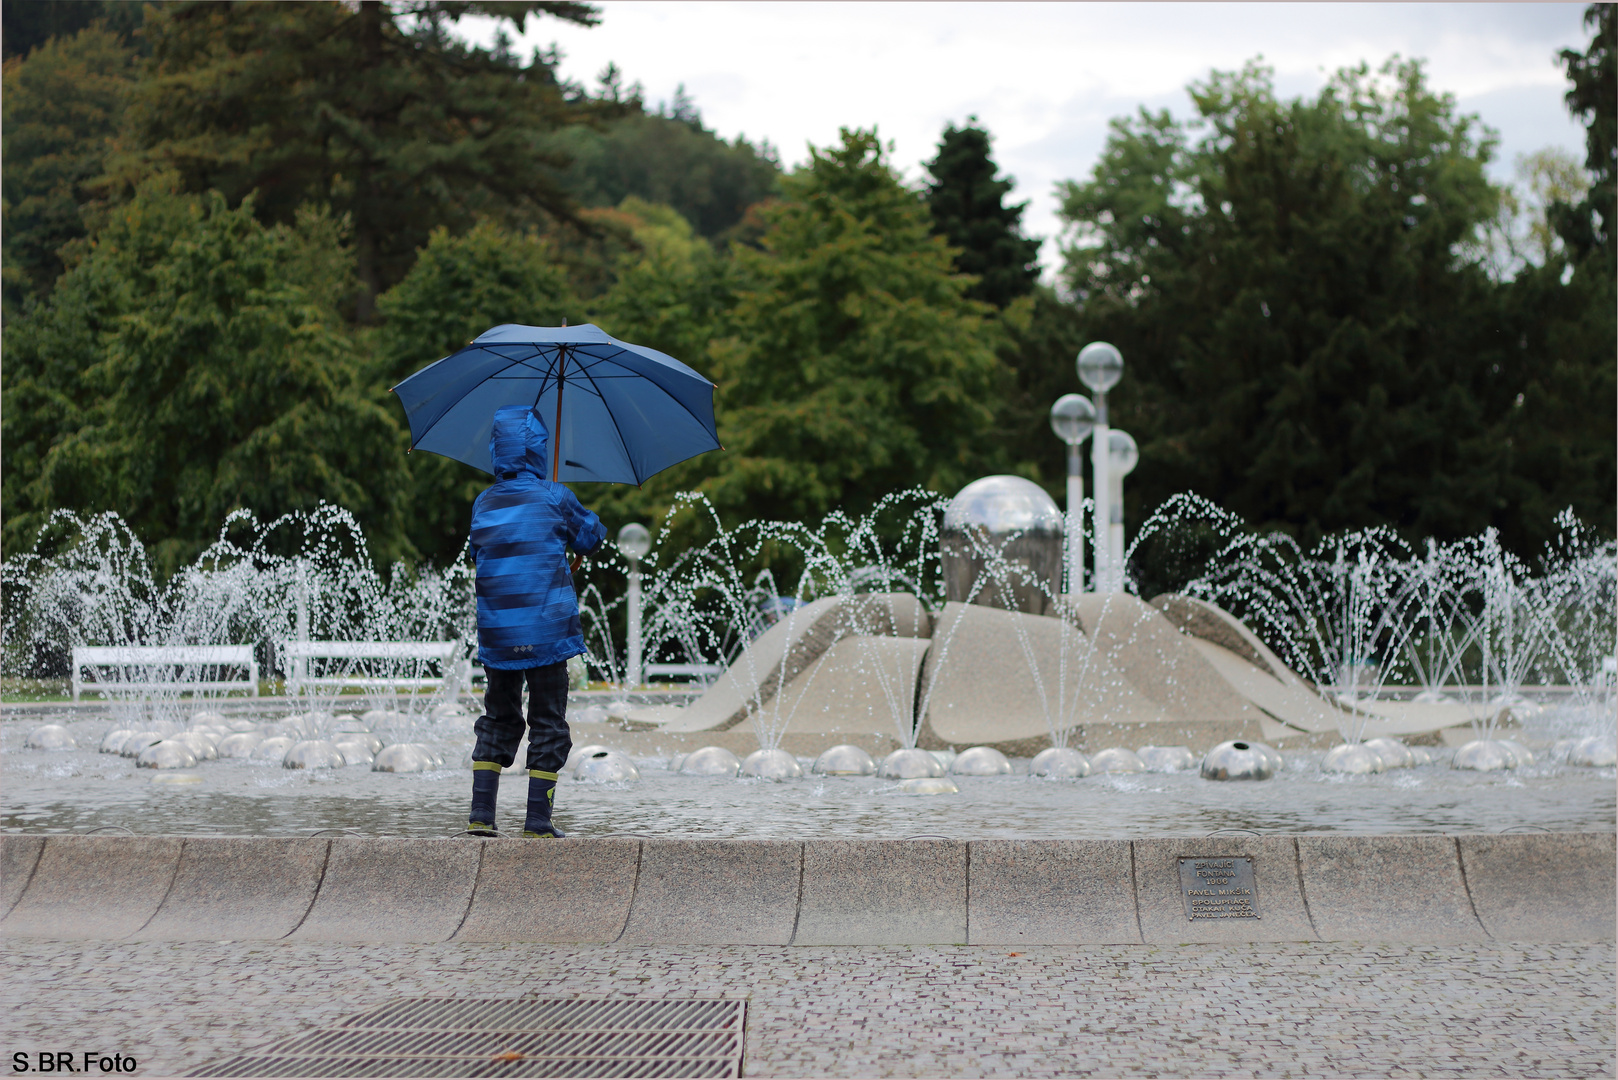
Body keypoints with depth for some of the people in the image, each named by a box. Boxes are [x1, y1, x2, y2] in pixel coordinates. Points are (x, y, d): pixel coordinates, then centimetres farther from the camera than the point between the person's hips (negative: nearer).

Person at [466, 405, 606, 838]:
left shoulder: (483, 505, 5)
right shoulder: (554, 498, -6)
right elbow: (588, 538, 8)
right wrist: (595, 524, 30)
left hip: (497, 633, 4)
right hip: (547, 630, -4)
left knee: (498, 718, 15)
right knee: (548, 722, 4)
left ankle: (481, 812, 9)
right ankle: (538, 819, 1)